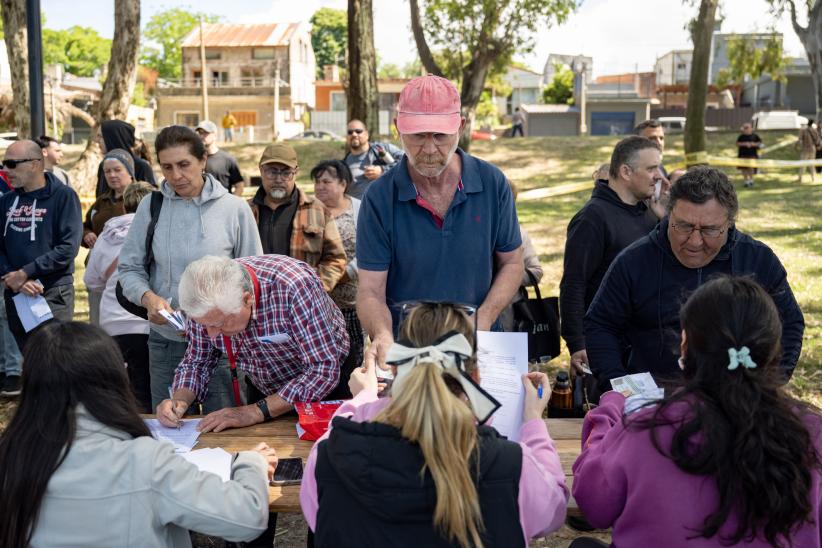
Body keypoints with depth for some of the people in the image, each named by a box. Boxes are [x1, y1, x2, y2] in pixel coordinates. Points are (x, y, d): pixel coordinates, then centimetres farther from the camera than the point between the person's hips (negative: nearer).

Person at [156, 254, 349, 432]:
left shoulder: (293, 287, -34)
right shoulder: (207, 307, -17)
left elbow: (324, 370, -33)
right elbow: (197, 362, -1)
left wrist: (257, 411, -36)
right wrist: (179, 400, -21)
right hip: (265, 391, 3)